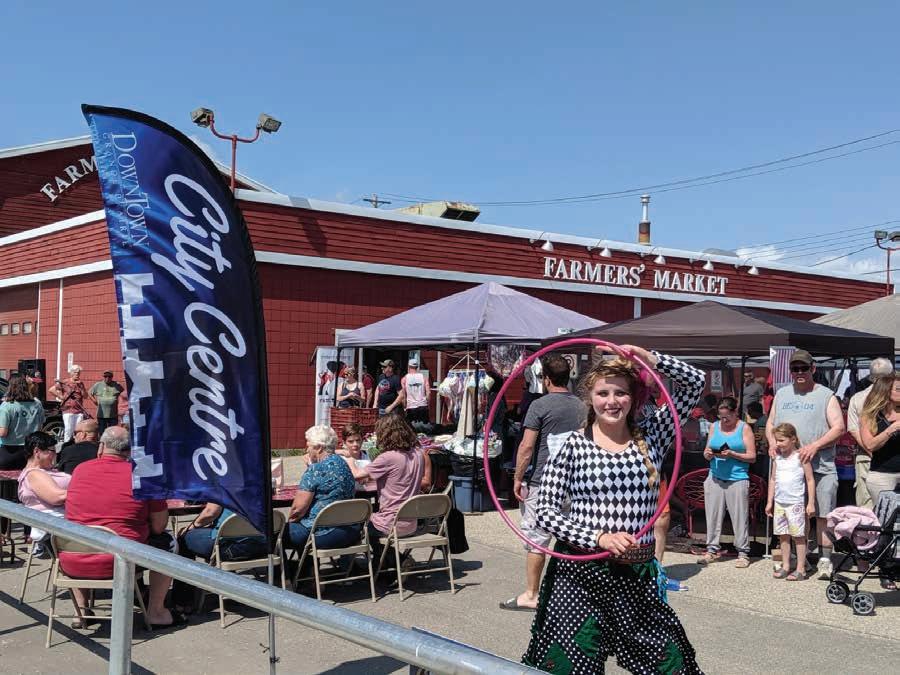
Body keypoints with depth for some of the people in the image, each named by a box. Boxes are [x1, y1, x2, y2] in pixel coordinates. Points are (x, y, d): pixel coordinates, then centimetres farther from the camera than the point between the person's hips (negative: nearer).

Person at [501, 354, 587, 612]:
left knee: (535, 538, 0)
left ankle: (530, 595, 6)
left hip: (541, 481, -6)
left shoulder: (540, 405, -11)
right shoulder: (581, 406, 8)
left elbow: (527, 446, -14)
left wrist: (518, 478, -6)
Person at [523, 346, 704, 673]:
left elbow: (695, 382, 5)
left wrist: (651, 359, -8)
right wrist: (598, 538, -17)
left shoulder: (650, 437, 6)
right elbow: (545, 511, -7)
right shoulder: (572, 445, -3)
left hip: (639, 575, 3)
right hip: (578, 573, -3)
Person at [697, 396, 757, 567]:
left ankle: (743, 553, 8)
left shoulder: (744, 428, 1)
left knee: (739, 517, -2)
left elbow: (752, 457, -2)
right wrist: (708, 454, -8)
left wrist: (732, 454, -16)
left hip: (737, 479, -4)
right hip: (715, 478, 4)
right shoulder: (715, 426, 12)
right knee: (712, 515, 4)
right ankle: (712, 550, 13)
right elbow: (707, 451, 15)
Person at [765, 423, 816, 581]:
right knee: (783, 536, 9)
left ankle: (800, 569, 3)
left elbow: (810, 480, -6)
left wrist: (811, 503, -10)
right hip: (779, 502, 6)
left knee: (798, 536, -1)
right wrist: (769, 502, 14)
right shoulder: (777, 457, 9)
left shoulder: (800, 456, -8)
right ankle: (785, 566, 17)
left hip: (796, 502, -6)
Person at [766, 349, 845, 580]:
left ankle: (824, 559, 3)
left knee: (822, 514, -4)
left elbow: (839, 428, -4)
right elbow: (770, 423, 21)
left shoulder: (826, 396, 3)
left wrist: (815, 446, -17)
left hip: (820, 466, -3)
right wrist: (772, 442, 0)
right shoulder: (781, 394, 17)